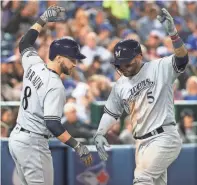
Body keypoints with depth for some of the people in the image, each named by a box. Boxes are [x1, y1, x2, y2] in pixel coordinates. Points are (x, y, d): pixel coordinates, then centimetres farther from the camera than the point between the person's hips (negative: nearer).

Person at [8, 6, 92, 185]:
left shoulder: (34, 64, 3)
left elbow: (24, 44, 24)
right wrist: (78, 146, -26)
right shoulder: (55, 86, -20)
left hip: (16, 137, 9)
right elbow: (52, 124, -27)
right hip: (33, 143, -9)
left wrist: (43, 19, 24)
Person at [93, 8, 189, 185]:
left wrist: (172, 32, -38)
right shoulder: (120, 85, 10)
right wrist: (99, 134, 3)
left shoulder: (159, 69, -6)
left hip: (165, 138, -7)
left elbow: (182, 58, -22)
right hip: (142, 142, 7)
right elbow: (111, 112, 19)